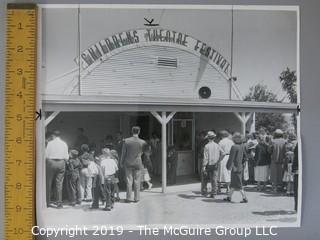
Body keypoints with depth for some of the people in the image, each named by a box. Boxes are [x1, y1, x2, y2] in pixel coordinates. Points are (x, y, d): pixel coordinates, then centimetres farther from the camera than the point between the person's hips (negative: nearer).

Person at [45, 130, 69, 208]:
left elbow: (46, 155, -4)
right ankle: (59, 203, 3)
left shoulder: (50, 143, -2)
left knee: (48, 183, 9)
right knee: (59, 184, 4)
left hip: (51, 163, -2)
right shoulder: (64, 144, 4)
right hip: (61, 163, 2)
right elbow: (66, 157, 3)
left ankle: (48, 202, 13)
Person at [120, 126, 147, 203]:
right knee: (137, 181, 8)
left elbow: (123, 153, -2)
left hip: (128, 163, 0)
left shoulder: (126, 141, -9)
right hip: (138, 163, 0)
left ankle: (129, 198, 10)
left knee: (129, 181, 7)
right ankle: (137, 198, 12)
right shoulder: (142, 142, -8)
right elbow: (143, 152, 6)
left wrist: (121, 162, 8)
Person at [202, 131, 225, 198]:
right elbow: (223, 153, -7)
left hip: (209, 164, -2)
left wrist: (204, 166, -11)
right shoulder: (217, 145, 1)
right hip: (215, 165, 2)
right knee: (214, 179, 4)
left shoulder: (207, 146, -9)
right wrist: (219, 161, 2)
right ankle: (213, 193, 2)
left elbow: (205, 157, -12)